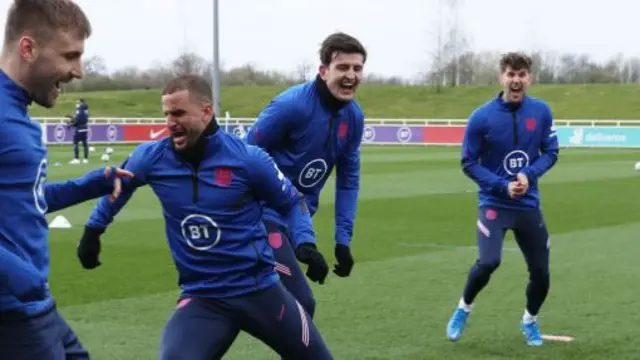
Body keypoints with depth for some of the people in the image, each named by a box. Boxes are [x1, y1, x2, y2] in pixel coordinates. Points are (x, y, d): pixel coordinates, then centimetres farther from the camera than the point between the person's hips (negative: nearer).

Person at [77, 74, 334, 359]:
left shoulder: (247, 158, -12)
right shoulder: (152, 158, -7)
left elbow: (292, 202, 3)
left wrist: (305, 244, -13)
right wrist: (93, 230, 21)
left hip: (259, 289, 0)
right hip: (202, 298, 1)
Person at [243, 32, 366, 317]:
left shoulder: (353, 116, 2)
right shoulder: (292, 105, -20)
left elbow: (348, 179, 9)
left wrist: (343, 239, 3)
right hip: (266, 215, -8)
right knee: (300, 304, -16)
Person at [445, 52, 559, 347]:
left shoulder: (541, 111, -3)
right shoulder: (482, 117, -11)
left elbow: (550, 153, 4)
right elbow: (469, 163, -6)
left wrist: (528, 175, -15)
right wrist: (503, 187, -17)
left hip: (528, 204, 3)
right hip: (494, 202, -3)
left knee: (540, 271, 6)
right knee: (488, 262, -22)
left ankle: (530, 321, 35)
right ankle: (464, 308, 7)